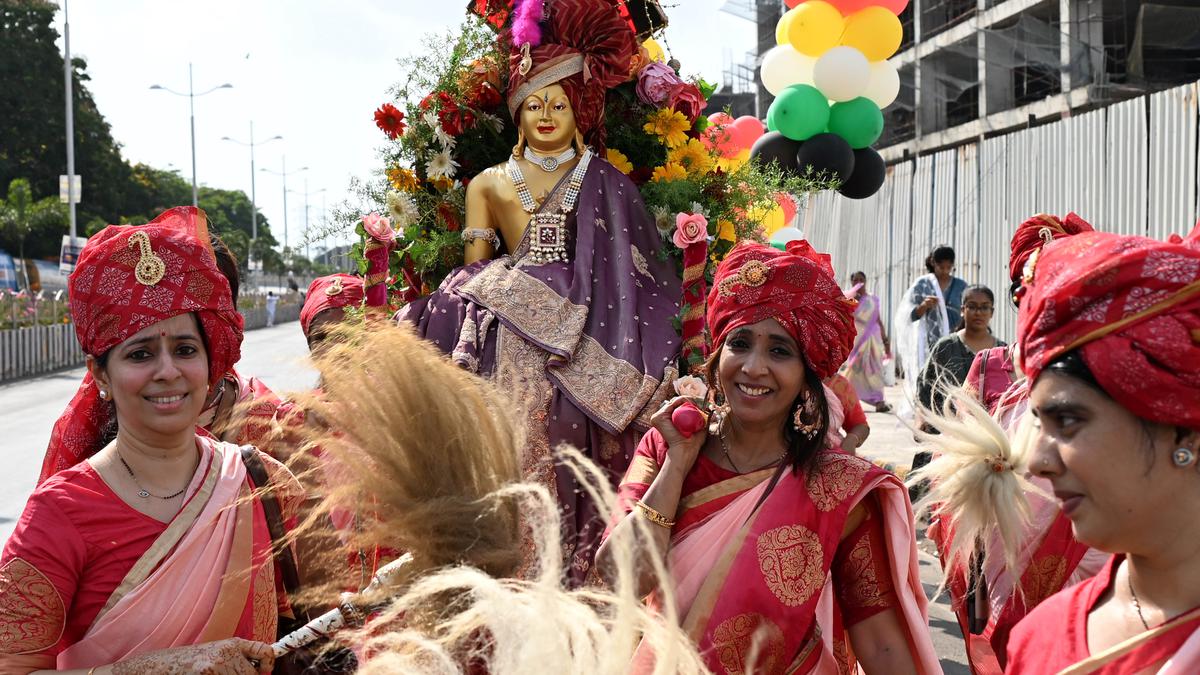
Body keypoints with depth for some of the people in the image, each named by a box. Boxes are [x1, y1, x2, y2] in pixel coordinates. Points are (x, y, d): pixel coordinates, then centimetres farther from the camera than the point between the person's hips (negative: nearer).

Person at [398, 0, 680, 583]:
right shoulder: (488, 184, 15)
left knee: (567, 473, -7)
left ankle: (572, 578, 1)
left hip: (579, 353, -1)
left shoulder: (605, 185, 12)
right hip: (506, 350, 1)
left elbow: (626, 273, 5)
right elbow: (471, 274, 16)